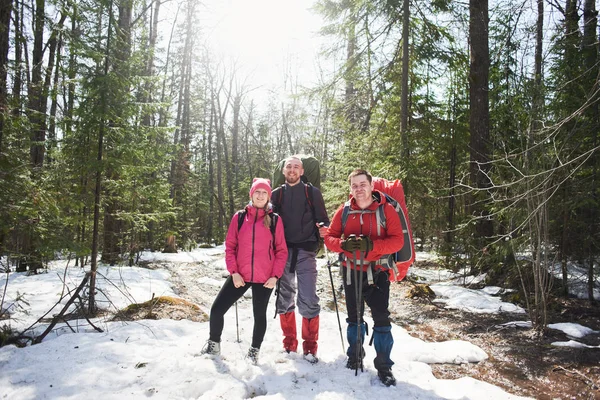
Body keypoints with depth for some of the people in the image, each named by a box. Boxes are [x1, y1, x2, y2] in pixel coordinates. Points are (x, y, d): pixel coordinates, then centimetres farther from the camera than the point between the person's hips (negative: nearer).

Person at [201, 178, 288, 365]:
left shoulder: (275, 220, 0)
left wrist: (275, 275, -7)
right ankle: (214, 343, 27)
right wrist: (233, 272, -7)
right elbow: (230, 246, 3)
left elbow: (281, 250, 1)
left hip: (264, 278, -1)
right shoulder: (239, 217, 3)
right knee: (217, 310, 1)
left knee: (259, 315, 11)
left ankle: (254, 350, 34)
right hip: (240, 276, 1)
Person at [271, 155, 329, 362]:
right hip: (282, 252, 3)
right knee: (284, 299, 9)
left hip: (305, 252, -2)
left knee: (309, 301, -6)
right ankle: (289, 343, 24)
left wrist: (324, 228, -15)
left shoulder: (312, 192, 6)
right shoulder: (276, 194, 12)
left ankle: (310, 347, 10)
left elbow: (323, 219, 5)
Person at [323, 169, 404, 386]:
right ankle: (355, 357, 34)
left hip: (377, 272, -3)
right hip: (351, 272, 3)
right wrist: (343, 244, -23)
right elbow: (329, 237, 0)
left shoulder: (386, 210, -8)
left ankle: (384, 366, 11)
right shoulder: (344, 211, 0)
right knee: (354, 318, 15)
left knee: (381, 319, -3)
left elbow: (397, 240, -15)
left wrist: (371, 245, -30)